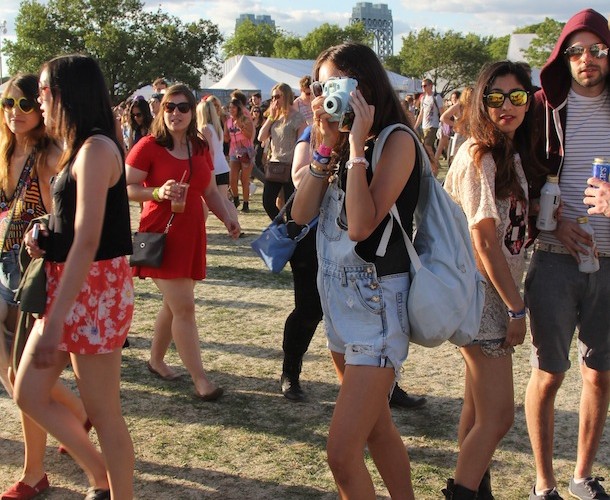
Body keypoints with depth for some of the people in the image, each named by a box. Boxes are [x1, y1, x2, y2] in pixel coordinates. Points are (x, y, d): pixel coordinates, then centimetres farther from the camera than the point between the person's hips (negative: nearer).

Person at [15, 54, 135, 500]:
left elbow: (88, 240, -24)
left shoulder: (96, 149, -16)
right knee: (30, 394, 14)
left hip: (95, 288, -10)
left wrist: (53, 323, -25)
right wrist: (44, 239, 1)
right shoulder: (79, 148, 14)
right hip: (66, 284, 10)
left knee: (102, 411, 2)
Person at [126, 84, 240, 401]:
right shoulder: (149, 146, -8)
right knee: (184, 307, -10)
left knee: (174, 304, 15)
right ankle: (200, 380, -3)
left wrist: (227, 218, 3)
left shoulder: (200, 149, 10)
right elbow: (125, 188, -11)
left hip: (191, 236, 7)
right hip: (161, 235, -6)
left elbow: (210, 191, 17)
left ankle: (156, 360, 34)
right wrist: (158, 192, -26)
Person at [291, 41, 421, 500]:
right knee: (376, 428, 20)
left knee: (342, 454, -9)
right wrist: (327, 147, -7)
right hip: (337, 294, 8)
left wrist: (356, 145, -20)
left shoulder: (395, 139, -13)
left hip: (377, 302, -8)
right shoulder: (339, 138, 10)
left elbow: (362, 224, -24)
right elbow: (302, 213, 0)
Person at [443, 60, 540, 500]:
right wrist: (516, 307, -14)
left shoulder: (516, 155, 12)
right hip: (480, 294, -9)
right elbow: (484, 240, -18)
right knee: (498, 415, -7)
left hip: (500, 291, 9)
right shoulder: (479, 155, -15)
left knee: (480, 406, 15)